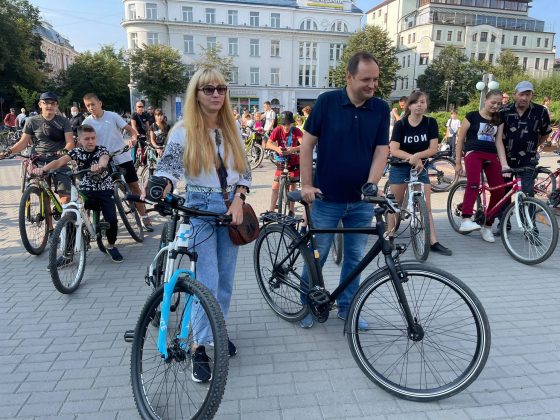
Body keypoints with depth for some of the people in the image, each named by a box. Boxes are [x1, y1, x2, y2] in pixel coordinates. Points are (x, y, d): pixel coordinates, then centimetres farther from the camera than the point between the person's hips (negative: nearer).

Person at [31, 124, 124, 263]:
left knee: (111, 219, -15)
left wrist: (100, 166, -58)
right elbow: (60, 161, -19)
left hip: (104, 189, -1)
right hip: (85, 190, 2)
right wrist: (43, 168, -40)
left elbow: (104, 159, -33)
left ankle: (111, 246, 15)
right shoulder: (76, 152, -3)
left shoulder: (102, 150, -8)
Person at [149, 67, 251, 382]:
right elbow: (168, 168, -12)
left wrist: (238, 199, -7)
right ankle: (200, 346, 8)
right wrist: (157, 187, -34)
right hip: (200, 208, -4)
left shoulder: (233, 128, 7)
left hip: (232, 207, 4)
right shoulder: (183, 132, -5)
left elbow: (245, 169, 7)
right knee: (208, 281, -7)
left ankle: (218, 331, 30)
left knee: (226, 279, 11)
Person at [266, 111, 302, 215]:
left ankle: (291, 211, 18)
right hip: (281, 162, 1)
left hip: (294, 162, -1)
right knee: (275, 186, -5)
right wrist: (277, 148, -38)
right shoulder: (278, 130, -10)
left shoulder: (296, 131, -14)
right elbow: (268, 144, -18)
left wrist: (293, 149, -46)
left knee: (292, 185, 6)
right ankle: (271, 210, 2)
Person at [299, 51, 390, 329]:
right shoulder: (327, 101, -7)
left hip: (361, 201, 3)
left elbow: (381, 150, -1)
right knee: (316, 255, 8)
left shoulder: (381, 109, 1)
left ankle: (347, 307, 31)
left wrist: (370, 186, -15)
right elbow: (307, 143, -5)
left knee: (355, 256, 13)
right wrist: (306, 184, -9)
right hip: (327, 198, -2)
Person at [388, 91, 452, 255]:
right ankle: (389, 237, 20)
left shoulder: (431, 123, -5)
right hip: (399, 168, -1)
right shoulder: (400, 124, -10)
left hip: (420, 168, 2)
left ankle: (433, 242, -1)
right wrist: (412, 158, -32)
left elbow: (433, 149, -10)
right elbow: (393, 150, -19)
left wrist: (417, 156, -27)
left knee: (426, 205, -2)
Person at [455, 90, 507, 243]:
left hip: (491, 156, 5)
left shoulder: (499, 120, 15)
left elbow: (499, 142, 12)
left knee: (499, 191, -4)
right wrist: (458, 162, 3)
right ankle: (465, 221, -41)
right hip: (473, 153, -5)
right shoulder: (472, 116, 2)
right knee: (473, 183, -32)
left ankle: (487, 226, 10)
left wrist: (504, 163, 1)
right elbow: (460, 139, 4)